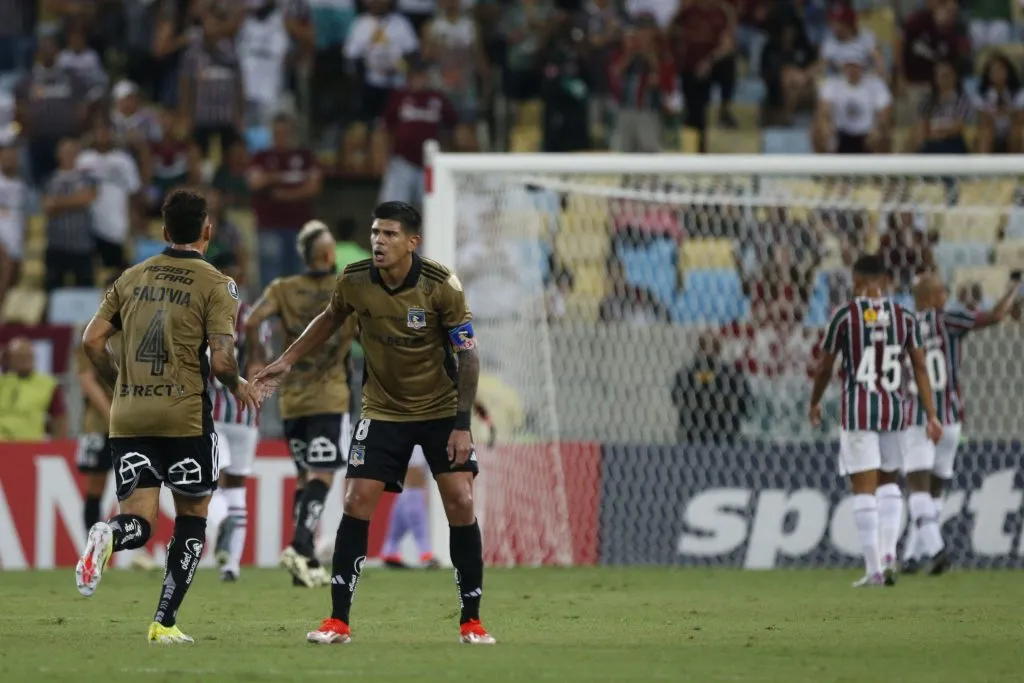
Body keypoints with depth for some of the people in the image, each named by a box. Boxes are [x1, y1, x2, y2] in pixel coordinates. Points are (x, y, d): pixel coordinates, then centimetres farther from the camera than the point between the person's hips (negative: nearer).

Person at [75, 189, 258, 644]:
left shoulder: (132, 278, 10)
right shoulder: (216, 286, -4)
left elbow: (92, 341, 6)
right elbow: (221, 362, -13)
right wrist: (237, 387, 8)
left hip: (128, 417, 3)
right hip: (185, 416, -3)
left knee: (138, 521, 4)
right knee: (192, 518, 14)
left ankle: (110, 536, -33)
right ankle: (164, 622, 8)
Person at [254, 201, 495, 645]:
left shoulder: (441, 286, -19)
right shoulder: (354, 281, -12)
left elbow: (467, 355, -15)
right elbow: (330, 319, 11)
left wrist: (462, 425, -20)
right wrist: (285, 363, 8)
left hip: (441, 410, -2)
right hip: (383, 410, 2)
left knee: (460, 503, -10)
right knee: (357, 503, -8)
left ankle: (471, 622, 2)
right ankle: (338, 621, -2)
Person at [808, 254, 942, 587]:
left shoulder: (844, 316, -5)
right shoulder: (904, 317, 4)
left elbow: (825, 367, 1)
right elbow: (920, 367, 1)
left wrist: (814, 403, 18)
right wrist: (931, 416, 2)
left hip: (857, 410, -4)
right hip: (893, 409, 4)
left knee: (864, 489, 0)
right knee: (888, 482, 22)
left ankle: (874, 569, -4)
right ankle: (889, 553, 4)